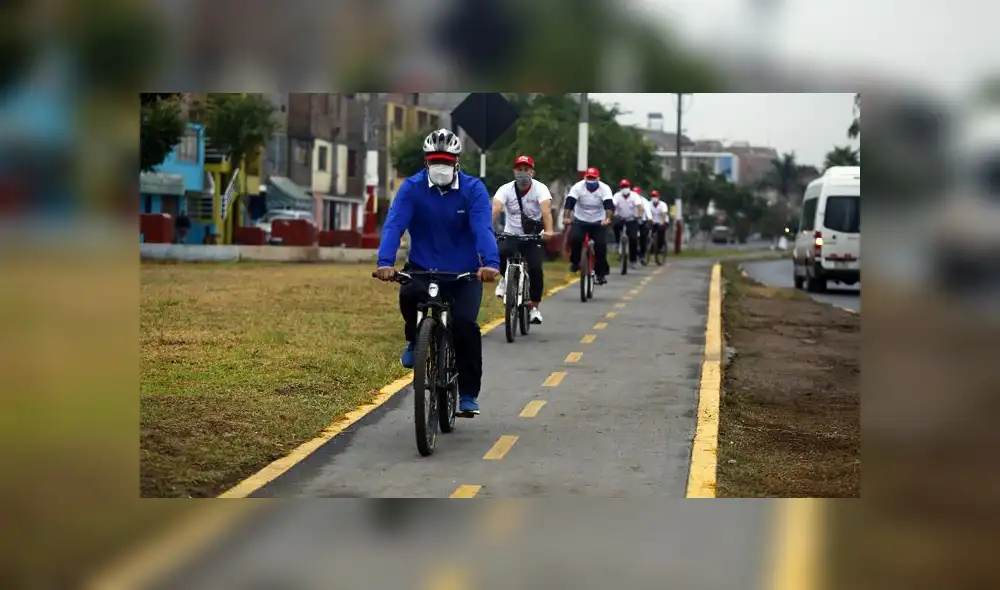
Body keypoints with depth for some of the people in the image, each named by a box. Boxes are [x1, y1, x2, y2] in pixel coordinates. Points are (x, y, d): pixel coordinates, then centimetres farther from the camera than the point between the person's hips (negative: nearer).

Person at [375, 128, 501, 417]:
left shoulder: (473, 189, -7)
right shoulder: (412, 188, -6)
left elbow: (483, 228, -21)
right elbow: (394, 225, -19)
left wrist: (490, 262, -40)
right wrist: (385, 262, -37)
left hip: (464, 273, 0)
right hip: (423, 270, 0)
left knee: (465, 323, -22)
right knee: (409, 294, -33)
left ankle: (468, 393, -4)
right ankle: (415, 341, 0)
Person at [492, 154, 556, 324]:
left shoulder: (540, 189, -14)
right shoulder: (506, 189, -11)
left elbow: (546, 210, -32)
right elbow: (495, 209, -28)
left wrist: (548, 231, -51)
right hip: (511, 234, 0)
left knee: (535, 269, -19)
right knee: (500, 253, -31)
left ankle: (534, 307, 1)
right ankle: (505, 278, 1)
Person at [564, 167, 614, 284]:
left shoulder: (605, 189, -16)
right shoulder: (578, 187, -16)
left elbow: (609, 205, -30)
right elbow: (569, 202, -27)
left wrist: (607, 218, -49)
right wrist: (566, 217, -44)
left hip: (599, 222, 0)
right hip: (580, 220, 0)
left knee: (601, 245, -14)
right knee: (574, 238, -26)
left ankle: (601, 274, 1)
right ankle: (575, 262, -1)